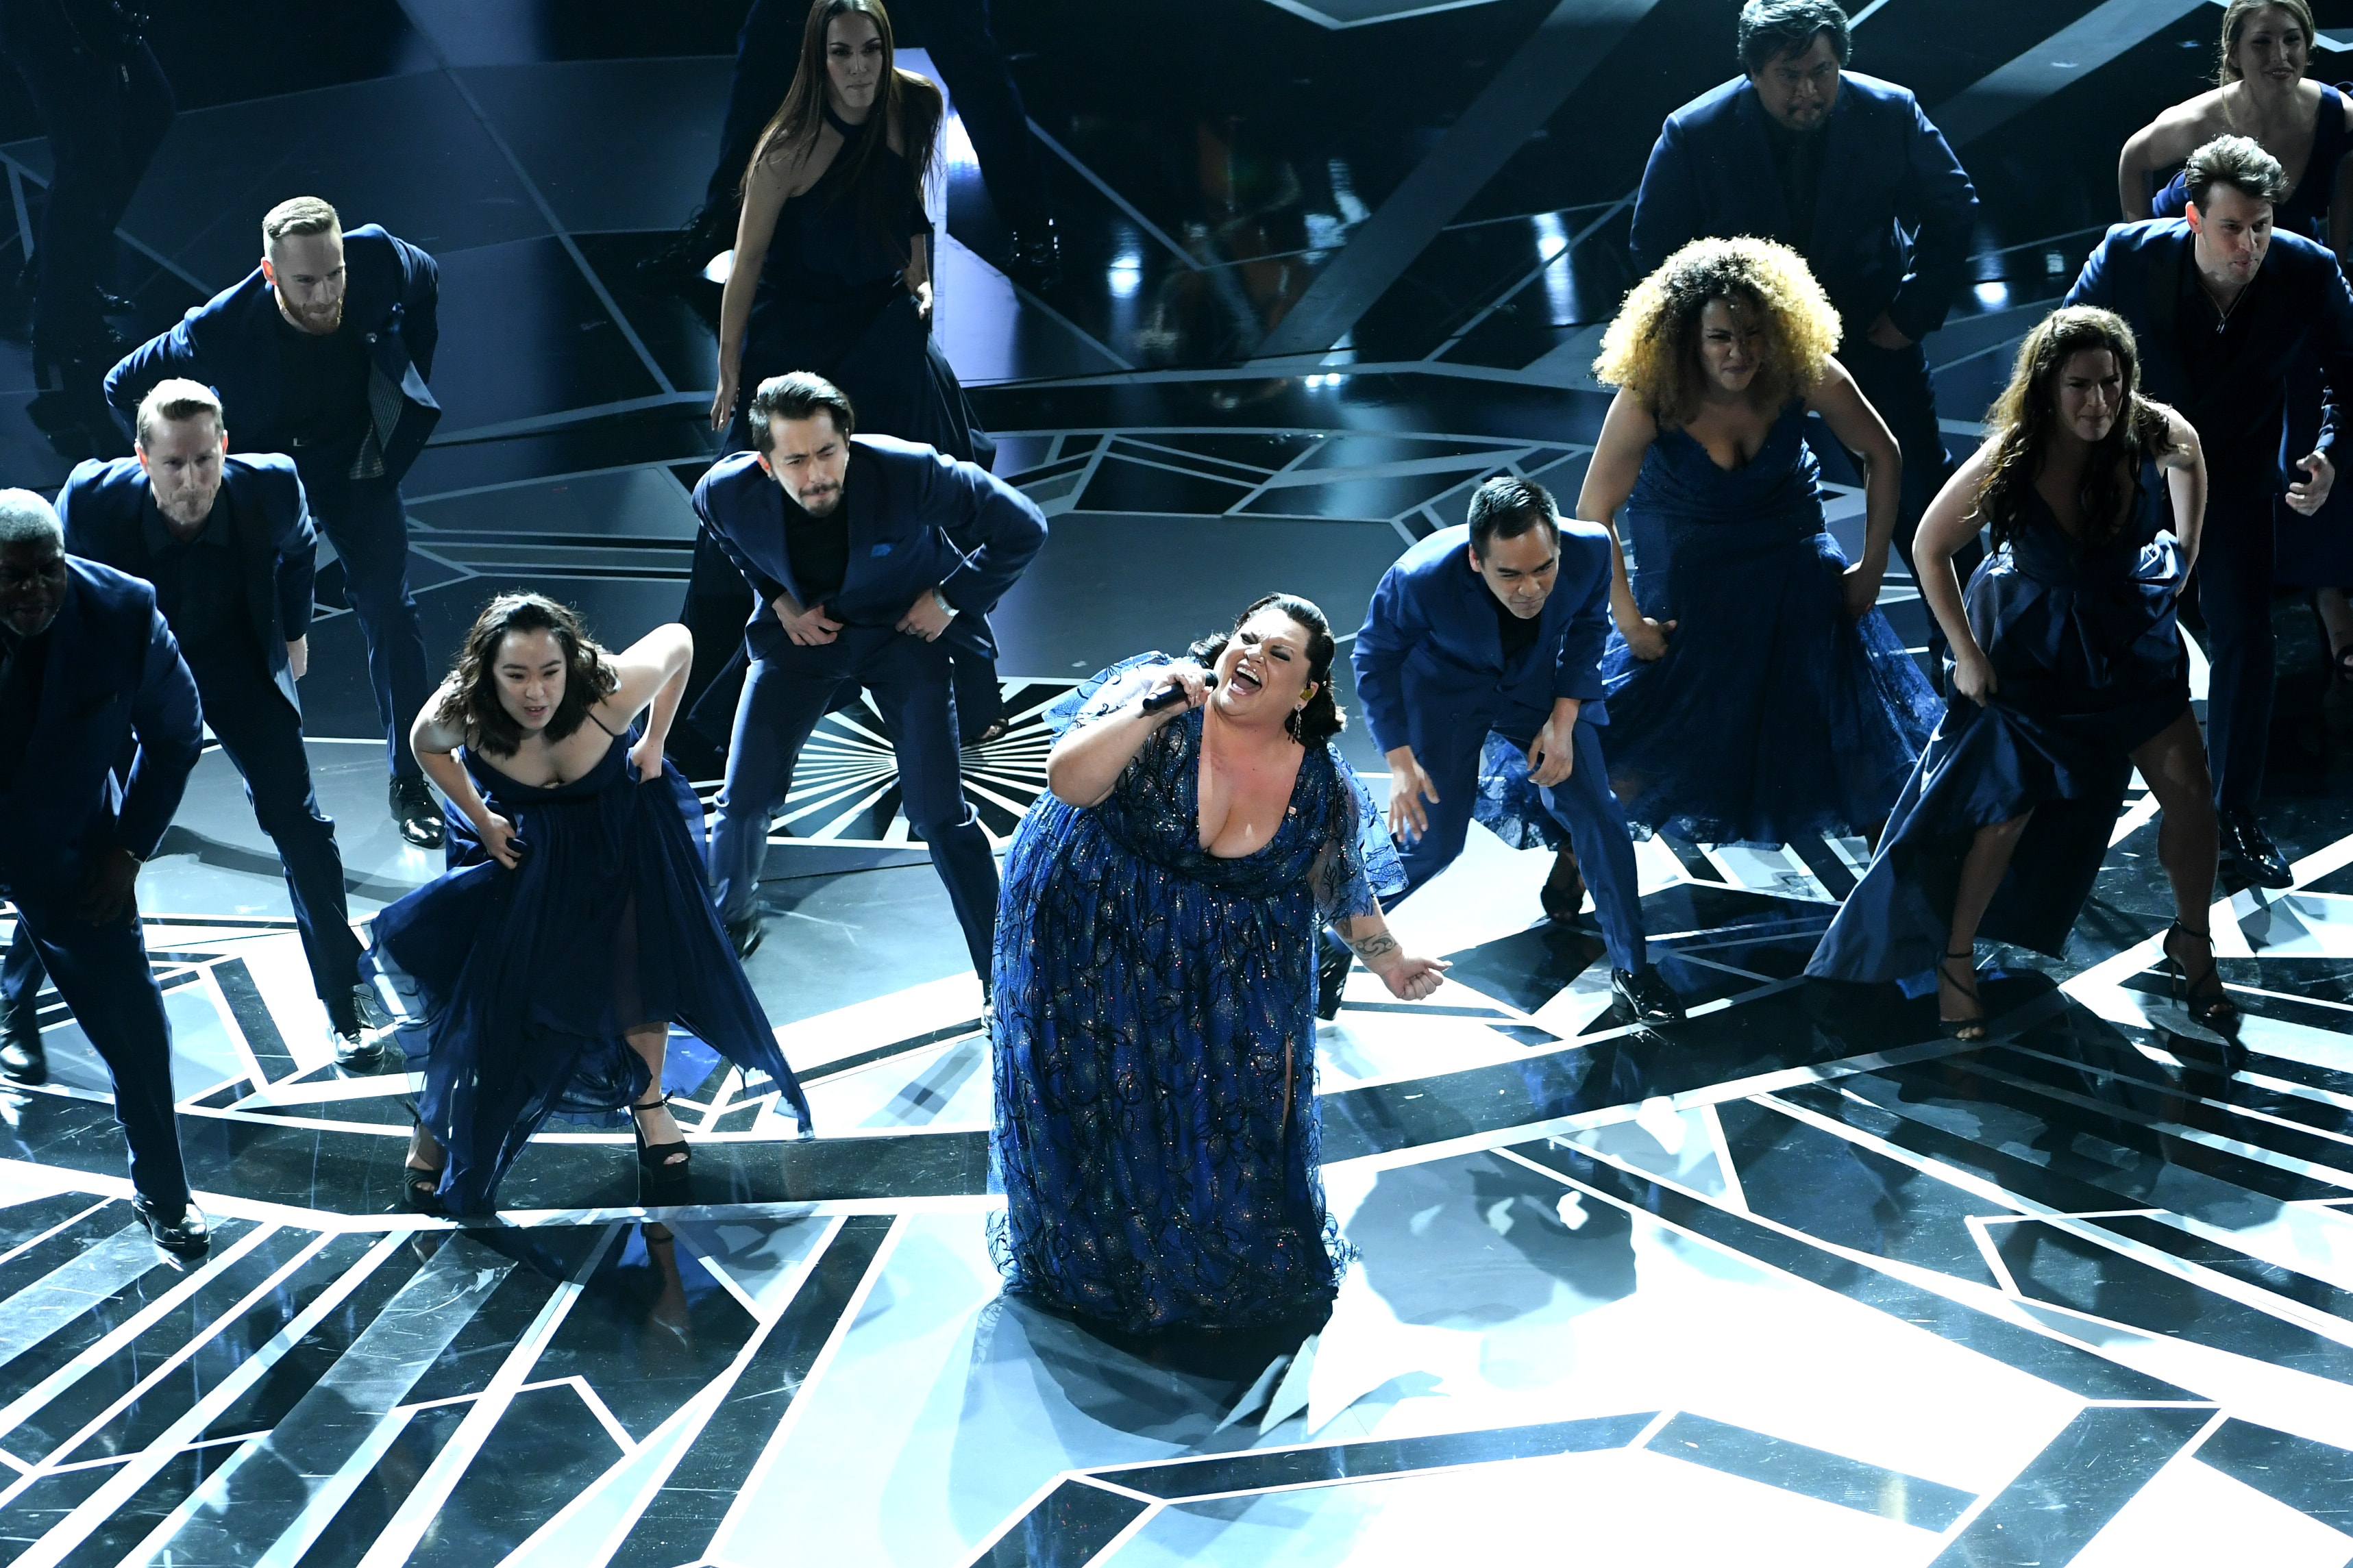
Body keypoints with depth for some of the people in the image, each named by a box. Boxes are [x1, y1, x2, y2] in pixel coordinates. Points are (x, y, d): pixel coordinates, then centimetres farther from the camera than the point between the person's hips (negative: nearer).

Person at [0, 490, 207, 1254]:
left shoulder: (122, 612, -20)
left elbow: (176, 736, -3)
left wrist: (129, 849, -5)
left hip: (68, 848, 1)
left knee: (136, 1030, 5)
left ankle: (163, 1196, 27)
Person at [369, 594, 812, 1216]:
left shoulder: (611, 692, -38)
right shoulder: (462, 713, -35)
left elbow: (678, 640, -16)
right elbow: (426, 745, -8)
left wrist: (654, 743, -10)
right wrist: (481, 822, -10)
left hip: (618, 833, 0)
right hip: (520, 841, 0)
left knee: (639, 958, 5)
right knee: (481, 981, 0)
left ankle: (649, 1101, 29)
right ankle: (437, 1125, 21)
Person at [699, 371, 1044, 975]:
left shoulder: (910, 473, -34)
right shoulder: (727, 492, -26)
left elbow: (1021, 527, -18)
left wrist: (952, 597, -14)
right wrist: (778, 599, -2)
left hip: (904, 630, -2)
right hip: (802, 630, 2)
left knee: (941, 816, -7)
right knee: (744, 800, 2)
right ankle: (729, 921, 34)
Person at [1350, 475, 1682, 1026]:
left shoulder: (1589, 550, -31)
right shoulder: (1421, 578, -38)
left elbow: (1588, 624, -6)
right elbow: (1375, 658, -16)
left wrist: (1564, 719, -13)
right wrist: (1400, 760, -19)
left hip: (1541, 681, 3)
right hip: (1447, 688, -2)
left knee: (1598, 815, -5)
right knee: (1433, 840, -6)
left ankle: (1630, 967, 15)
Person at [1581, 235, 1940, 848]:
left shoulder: (1807, 375, -23)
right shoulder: (1645, 399, -28)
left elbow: (1882, 456, -6)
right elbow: (1594, 511, -19)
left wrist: (1872, 565, -5)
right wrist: (1629, 622, -17)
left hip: (1796, 570, 2)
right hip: (1688, 584, -2)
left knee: (1858, 726, 3)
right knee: (1630, 745, -4)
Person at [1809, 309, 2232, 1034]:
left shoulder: (2151, 436, -24)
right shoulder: (2009, 462, -29)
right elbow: (1930, 548, -12)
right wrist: (1966, 653, -10)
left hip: (2130, 633, 3)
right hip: (2028, 644, -3)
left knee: (2189, 789, -2)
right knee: (2011, 805, -4)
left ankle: (2191, 941, 21)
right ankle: (1955, 959, 15)